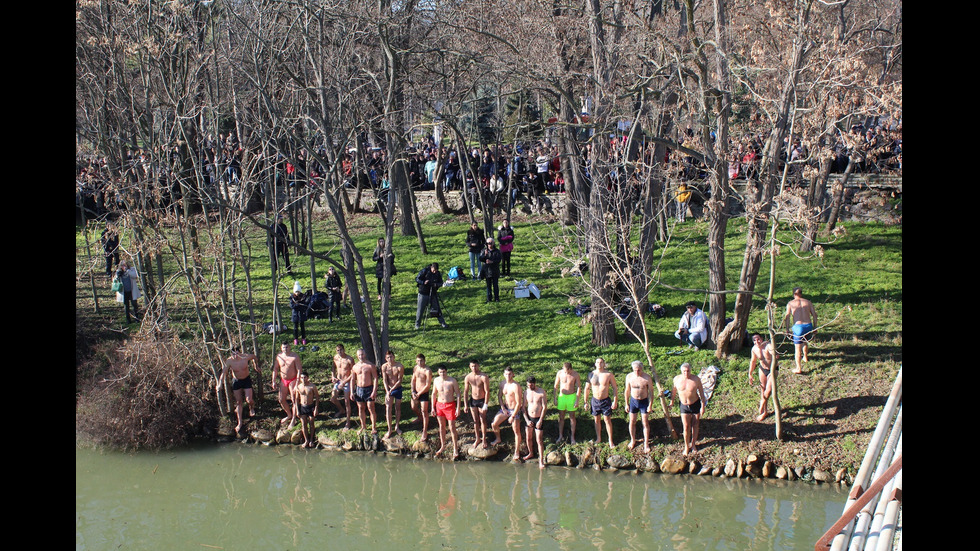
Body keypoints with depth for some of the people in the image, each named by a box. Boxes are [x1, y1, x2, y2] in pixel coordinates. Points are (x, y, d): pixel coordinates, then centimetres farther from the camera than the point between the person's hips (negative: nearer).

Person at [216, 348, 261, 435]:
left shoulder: (246, 357, -23)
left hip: (246, 380, -1)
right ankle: (240, 422, 20)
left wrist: (256, 367, 14)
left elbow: (255, 357, -1)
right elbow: (223, 373, -25)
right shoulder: (229, 361, -22)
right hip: (236, 381, 1)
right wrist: (219, 384, -37)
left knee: (249, 400, -8)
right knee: (238, 402, 8)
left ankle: (251, 408, 31)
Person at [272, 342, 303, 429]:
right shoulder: (279, 356, -2)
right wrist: (273, 381, 3)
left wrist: (297, 383, -21)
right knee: (281, 400, 11)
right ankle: (289, 415, 34)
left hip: (293, 380, -5)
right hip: (284, 381, 5)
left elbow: (299, 370, -16)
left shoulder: (294, 357, -17)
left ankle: (293, 420, 11)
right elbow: (275, 369, 8)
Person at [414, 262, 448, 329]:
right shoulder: (425, 271, -12)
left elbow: (440, 283, 3)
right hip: (423, 293, -2)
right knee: (420, 309, 3)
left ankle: (442, 322, 15)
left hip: (433, 293, 2)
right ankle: (417, 324, 16)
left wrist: (436, 285, -20)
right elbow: (417, 279, -10)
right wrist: (424, 282, -28)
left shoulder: (438, 273, -3)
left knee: (437, 308, 4)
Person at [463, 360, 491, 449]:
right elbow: (466, 391, 1)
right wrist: (466, 405, 0)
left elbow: (487, 391, -16)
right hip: (473, 400, 3)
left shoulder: (484, 377, -20)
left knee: (482, 421, 4)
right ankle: (478, 439, 27)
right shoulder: (468, 377, -8)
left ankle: (484, 440, 17)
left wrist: (485, 404, -17)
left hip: (482, 400, -3)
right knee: (475, 421, 12)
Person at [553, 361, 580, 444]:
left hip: (571, 397, -2)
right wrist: (555, 399, 2)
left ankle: (572, 436, 15)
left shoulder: (575, 374, -13)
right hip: (561, 396, 2)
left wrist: (577, 400, -8)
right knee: (561, 417, 7)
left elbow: (579, 387, -5)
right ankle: (561, 436, 18)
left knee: (572, 417, 6)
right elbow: (556, 386, 2)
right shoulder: (559, 373, -8)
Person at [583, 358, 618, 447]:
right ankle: (598, 438, 27)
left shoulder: (609, 375, -8)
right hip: (595, 400, 3)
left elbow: (615, 389, -3)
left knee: (607, 420, 1)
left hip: (605, 400, -3)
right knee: (596, 420, 12)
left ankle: (610, 441, 9)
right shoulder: (591, 375, -2)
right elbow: (586, 389, 6)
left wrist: (615, 401, -8)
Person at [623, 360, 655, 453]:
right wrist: (626, 404, 3)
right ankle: (633, 441, 29)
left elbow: (651, 392, -7)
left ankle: (646, 443, 15)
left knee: (645, 423, 3)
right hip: (633, 401, 2)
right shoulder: (629, 377, -9)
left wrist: (650, 405, -9)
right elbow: (627, 391, 2)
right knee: (632, 422, 10)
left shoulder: (647, 378, -16)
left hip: (644, 401, -2)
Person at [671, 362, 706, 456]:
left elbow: (701, 393, -6)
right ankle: (686, 447, 12)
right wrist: (671, 402, 17)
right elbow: (674, 391, 7)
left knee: (695, 425, 11)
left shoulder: (696, 380, -15)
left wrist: (703, 406, -7)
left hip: (695, 404, -1)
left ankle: (693, 444, 29)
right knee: (686, 427, -4)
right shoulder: (677, 379, -10)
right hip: (684, 405, 1)